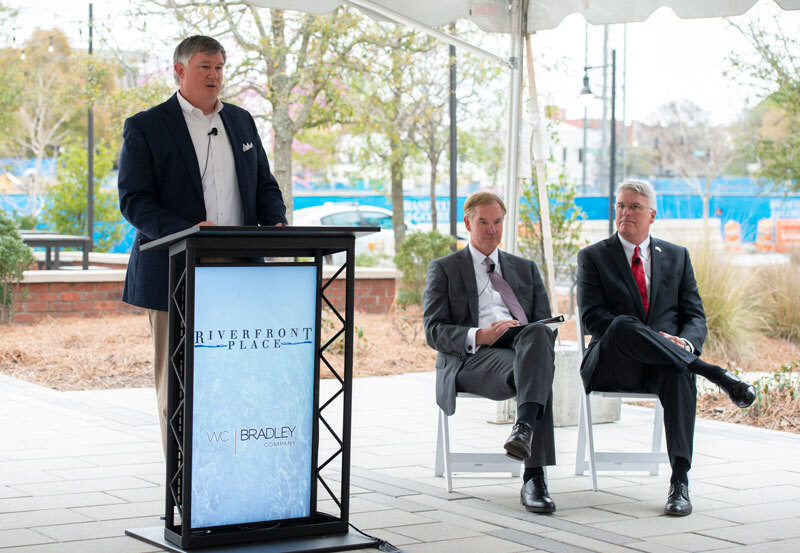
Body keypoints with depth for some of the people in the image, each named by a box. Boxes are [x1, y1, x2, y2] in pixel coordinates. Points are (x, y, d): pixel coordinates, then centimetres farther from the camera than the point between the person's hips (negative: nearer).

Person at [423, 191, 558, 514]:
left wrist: (530, 336, -7)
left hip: (522, 348, 3)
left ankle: (525, 427, -51)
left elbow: (547, 324, 19)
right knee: (537, 371, -37)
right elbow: (434, 331, 5)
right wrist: (478, 336, -15)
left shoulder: (526, 269, 28)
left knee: (537, 334, -37)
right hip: (470, 359, -3)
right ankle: (533, 479, -48)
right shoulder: (443, 269, 17)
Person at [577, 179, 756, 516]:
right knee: (622, 326, -37)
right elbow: (592, 318, -3)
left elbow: (696, 317, 12)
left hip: (662, 363, 1)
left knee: (679, 373, -37)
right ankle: (717, 375, -34)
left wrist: (684, 343, -15)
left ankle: (680, 481, -42)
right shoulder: (593, 257, 11)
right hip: (611, 364, -1)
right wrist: (655, 337, -17)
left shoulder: (677, 257, 19)